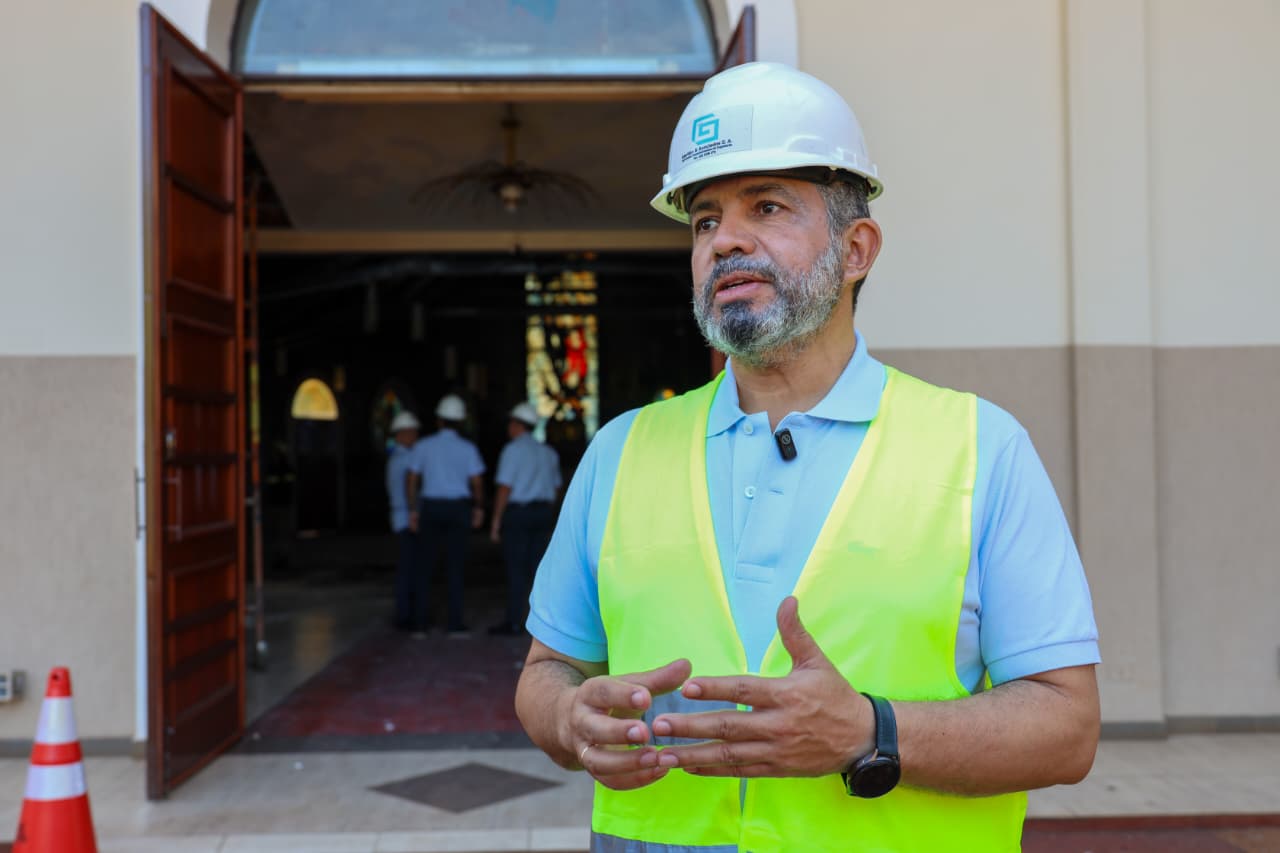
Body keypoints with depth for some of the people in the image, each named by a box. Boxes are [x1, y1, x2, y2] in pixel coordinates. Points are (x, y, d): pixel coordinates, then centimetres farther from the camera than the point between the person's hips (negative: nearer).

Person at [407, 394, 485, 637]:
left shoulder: (423, 446, -1)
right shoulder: (467, 448, -3)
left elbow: (412, 480, -2)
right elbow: (477, 483, -6)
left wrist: (413, 510, 4)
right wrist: (479, 508, 9)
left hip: (430, 507, 1)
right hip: (458, 508, -1)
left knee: (426, 564, 9)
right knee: (455, 566, 1)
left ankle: (423, 619, 11)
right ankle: (455, 623, -1)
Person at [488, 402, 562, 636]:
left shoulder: (512, 450, -9)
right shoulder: (548, 452, 13)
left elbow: (505, 488, -14)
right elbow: (555, 487, 17)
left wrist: (496, 520, -10)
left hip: (517, 512, -6)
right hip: (543, 512, 6)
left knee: (515, 569, -3)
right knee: (538, 567, 7)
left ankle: (513, 622, -2)